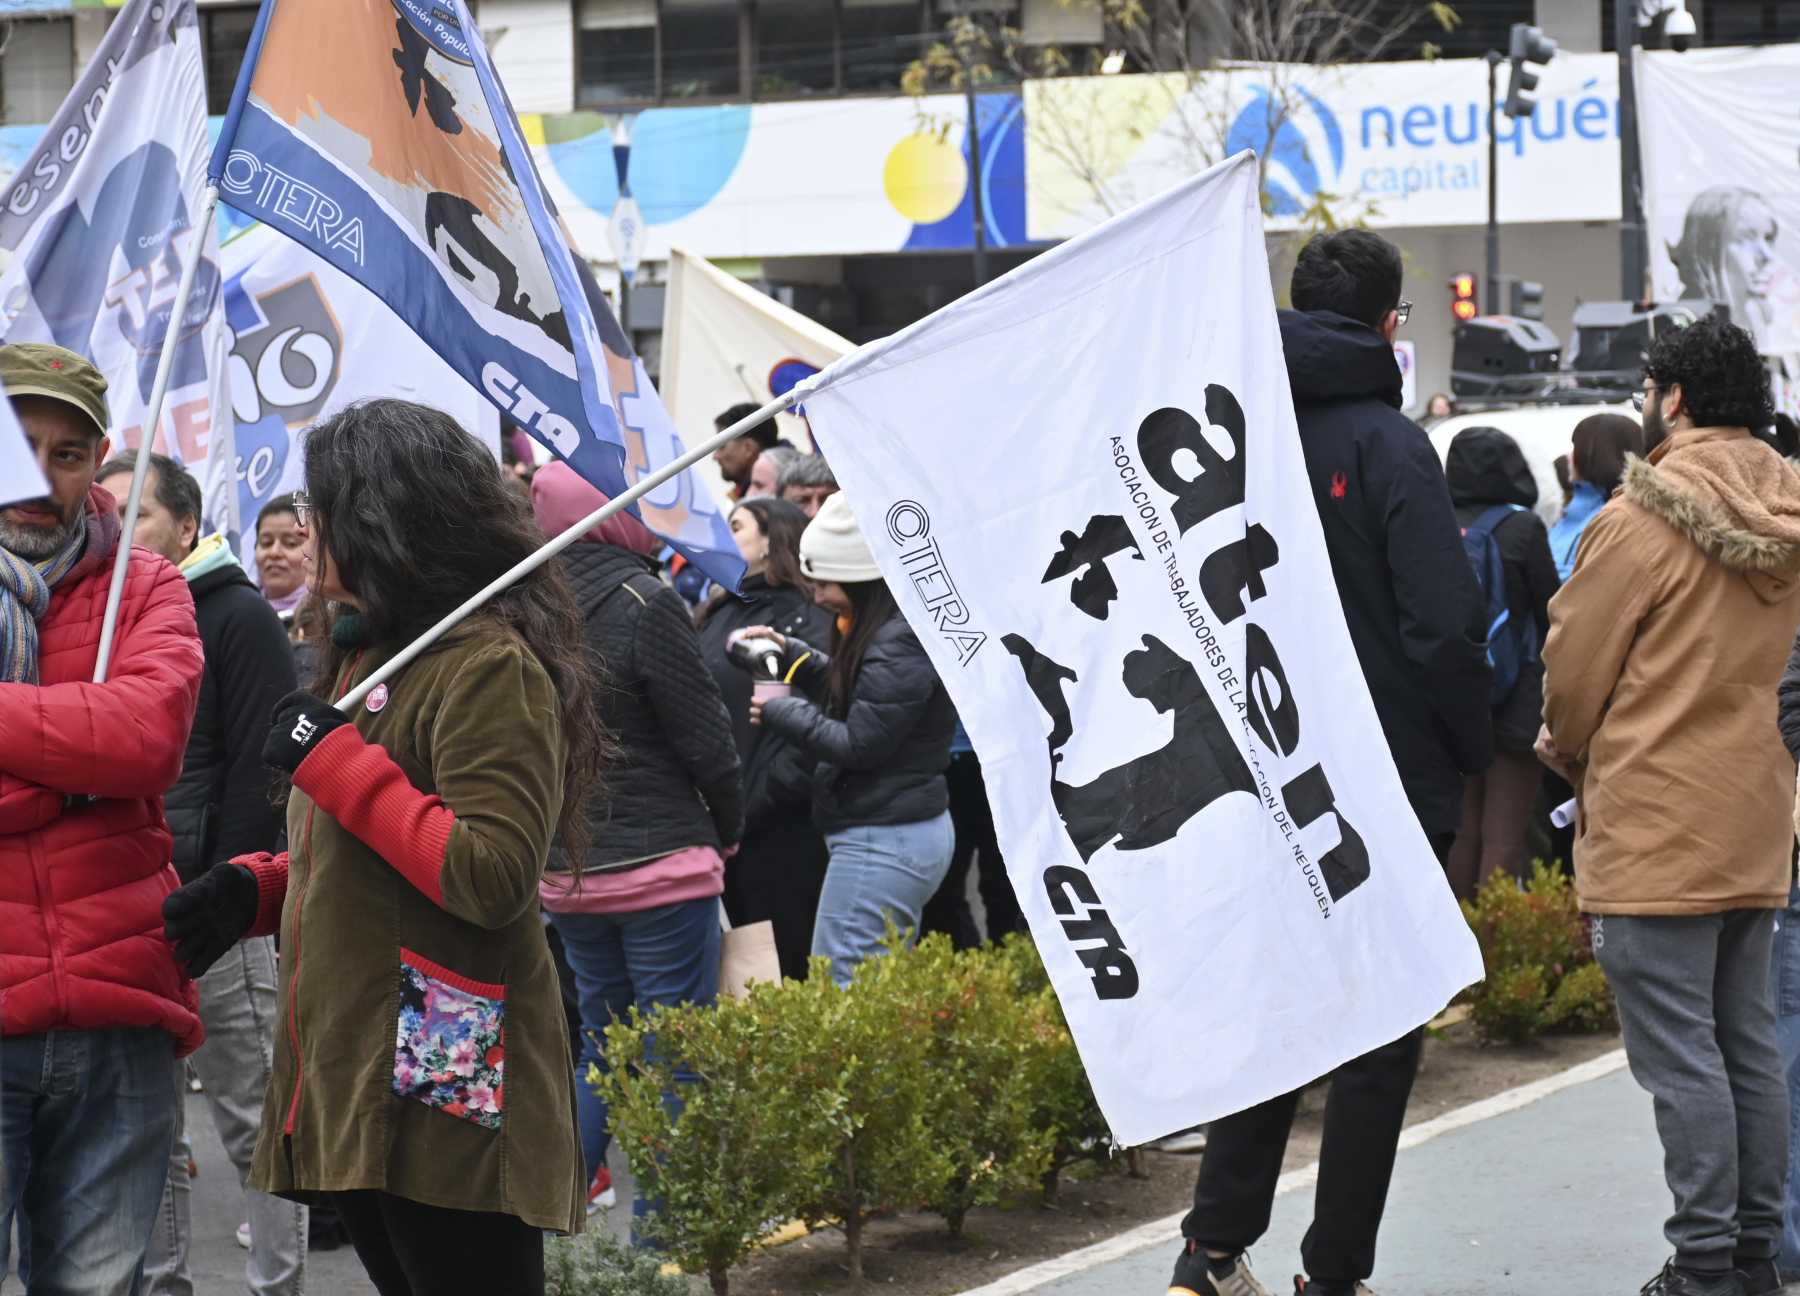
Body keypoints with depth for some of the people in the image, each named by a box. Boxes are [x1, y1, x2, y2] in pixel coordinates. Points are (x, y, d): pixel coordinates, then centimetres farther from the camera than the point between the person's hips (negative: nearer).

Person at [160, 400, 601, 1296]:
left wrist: (334, 759, -17)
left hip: (441, 1091, -10)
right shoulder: (370, 653, 18)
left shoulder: (488, 666, -12)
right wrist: (255, 887, 7)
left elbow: (492, 878, -21)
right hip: (351, 1087, 10)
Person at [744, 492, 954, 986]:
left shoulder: (900, 642, -19)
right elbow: (853, 696, 25)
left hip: (883, 845, -11)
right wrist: (792, 652, 13)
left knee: (842, 994, -9)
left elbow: (859, 743, -21)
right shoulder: (885, 628, 12)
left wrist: (779, 712, -9)